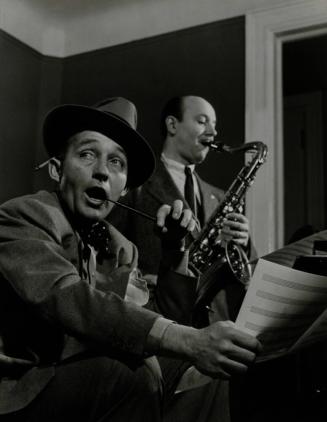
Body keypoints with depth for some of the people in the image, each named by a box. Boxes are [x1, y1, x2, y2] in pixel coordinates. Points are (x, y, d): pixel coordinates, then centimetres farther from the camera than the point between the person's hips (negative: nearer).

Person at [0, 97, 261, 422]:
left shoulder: (119, 249, 7)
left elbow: (162, 321, 8)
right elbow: (67, 298, -30)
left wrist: (174, 249, -5)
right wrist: (188, 340, -38)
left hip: (82, 388, 6)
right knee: (136, 371, -28)